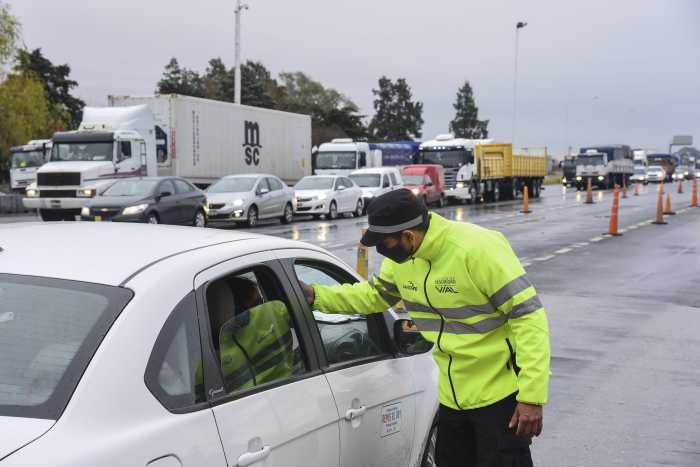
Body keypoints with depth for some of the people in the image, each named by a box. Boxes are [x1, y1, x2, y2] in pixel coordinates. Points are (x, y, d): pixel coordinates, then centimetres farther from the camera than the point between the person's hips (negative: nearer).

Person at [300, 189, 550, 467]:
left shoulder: (478, 250, -24)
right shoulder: (401, 258, -1)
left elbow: (529, 317, -23)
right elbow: (374, 295, 19)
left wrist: (532, 397, -25)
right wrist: (316, 295, 8)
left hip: (500, 395, -7)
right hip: (453, 396, 7)